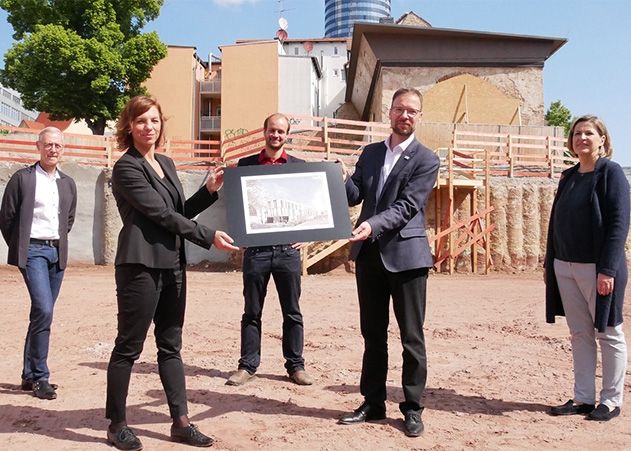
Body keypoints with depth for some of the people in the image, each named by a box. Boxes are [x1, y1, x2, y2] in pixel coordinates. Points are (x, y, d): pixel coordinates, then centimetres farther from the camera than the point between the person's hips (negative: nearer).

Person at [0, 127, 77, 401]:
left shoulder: (68, 184, 11)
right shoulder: (22, 178, -3)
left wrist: (60, 243, 14)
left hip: (57, 252, 5)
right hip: (32, 250, -5)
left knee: (41, 313, 10)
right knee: (44, 310, -16)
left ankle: (29, 375, 21)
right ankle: (40, 377, -5)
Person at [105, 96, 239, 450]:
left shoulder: (167, 164, 17)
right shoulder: (126, 168, -7)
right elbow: (161, 214, -14)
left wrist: (210, 191, 5)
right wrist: (209, 237, -14)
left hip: (173, 264, 7)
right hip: (141, 265, -7)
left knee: (171, 345, 10)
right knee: (129, 347, 2)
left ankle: (181, 422, 16)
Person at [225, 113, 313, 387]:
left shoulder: (299, 165, 8)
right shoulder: (245, 164, 7)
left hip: (288, 248, 1)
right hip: (255, 248, 0)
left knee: (292, 312, 7)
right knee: (252, 312, 7)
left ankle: (295, 365, 17)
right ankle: (247, 365, 17)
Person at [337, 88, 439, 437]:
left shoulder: (426, 160, -3)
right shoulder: (370, 153, 13)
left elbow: (407, 205, -14)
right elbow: (355, 195, 9)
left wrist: (374, 225, -28)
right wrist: (343, 180, -11)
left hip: (405, 254, -5)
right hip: (369, 253, 5)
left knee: (412, 337, 3)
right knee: (372, 334, 13)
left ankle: (412, 408, 16)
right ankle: (373, 403, 25)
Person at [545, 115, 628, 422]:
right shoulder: (568, 177, 12)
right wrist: (550, 263, 12)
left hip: (597, 267, -6)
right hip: (565, 267, 6)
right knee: (579, 334, 10)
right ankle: (583, 398, 19)